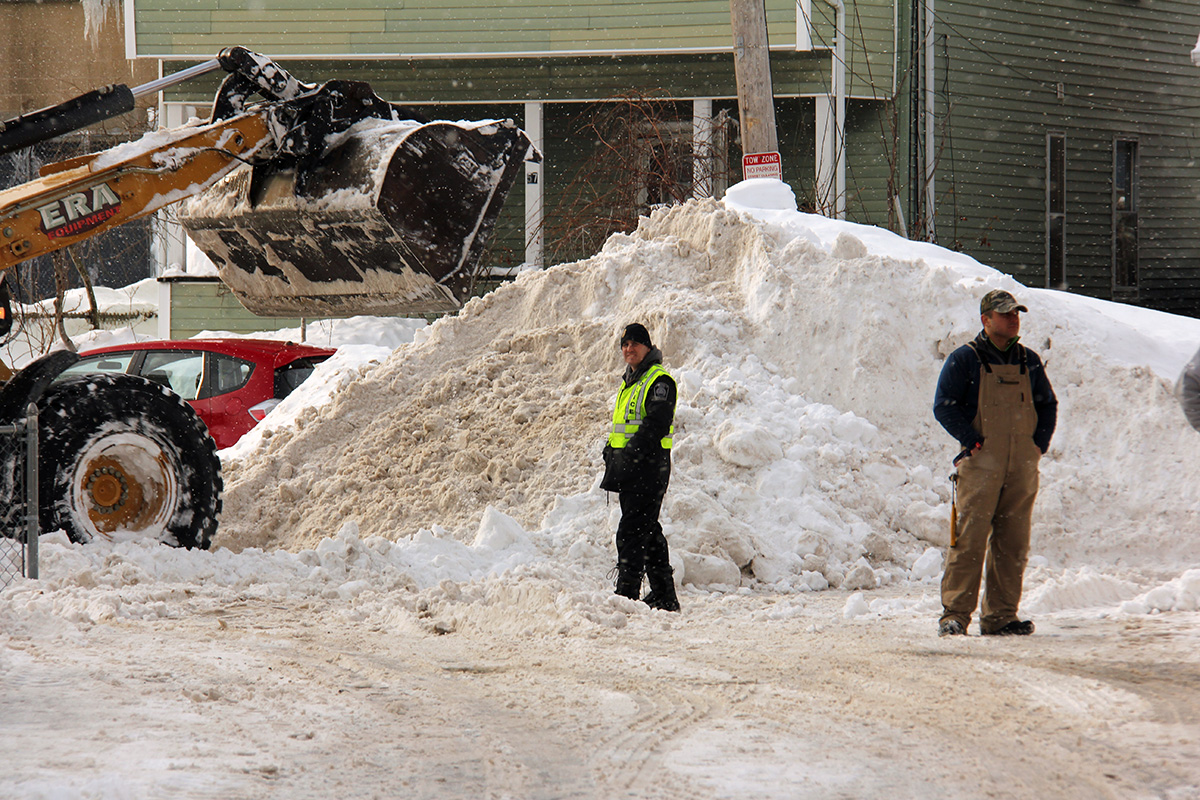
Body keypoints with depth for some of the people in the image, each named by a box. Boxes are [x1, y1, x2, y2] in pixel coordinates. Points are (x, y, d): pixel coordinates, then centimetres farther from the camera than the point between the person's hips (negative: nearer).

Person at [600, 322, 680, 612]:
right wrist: (611, 453, 10)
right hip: (630, 468, 10)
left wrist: (630, 456, -23)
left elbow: (656, 424, -20)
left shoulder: (659, 381, -11)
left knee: (632, 530, -13)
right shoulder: (630, 382, 19)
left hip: (649, 466, -10)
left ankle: (627, 592, -14)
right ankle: (664, 595, 18)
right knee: (648, 530, 13)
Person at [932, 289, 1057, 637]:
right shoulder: (964, 359, -1)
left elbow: (1048, 405, 24)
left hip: (1022, 465, 5)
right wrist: (974, 442, -12)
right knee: (970, 539, -10)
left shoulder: (1029, 361, 15)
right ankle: (955, 614, -9)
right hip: (981, 464, -5)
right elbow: (944, 406, -5)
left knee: (1013, 543, 4)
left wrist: (1039, 444, 10)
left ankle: (1001, 615, 9)